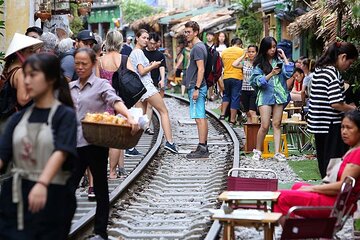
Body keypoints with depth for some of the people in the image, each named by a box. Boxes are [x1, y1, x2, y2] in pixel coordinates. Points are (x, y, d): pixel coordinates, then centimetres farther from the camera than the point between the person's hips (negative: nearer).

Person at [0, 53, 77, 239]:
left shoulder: (65, 115, -3)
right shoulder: (19, 118, 12)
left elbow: (60, 153, -18)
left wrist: (42, 184, -35)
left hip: (51, 198, -4)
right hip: (15, 197, 4)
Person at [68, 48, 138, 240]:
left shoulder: (101, 85, -4)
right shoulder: (70, 88, 12)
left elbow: (115, 101, -21)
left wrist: (129, 117, -39)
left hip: (95, 143, -4)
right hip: (74, 143, 4)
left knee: (100, 188, 8)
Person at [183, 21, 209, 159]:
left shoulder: (198, 47, -13)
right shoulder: (198, 46, 17)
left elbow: (201, 70, -20)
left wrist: (196, 88, -23)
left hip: (197, 88, -10)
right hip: (198, 87, 10)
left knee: (199, 118, -10)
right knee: (202, 117, 11)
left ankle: (202, 149, -11)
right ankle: (204, 147, 16)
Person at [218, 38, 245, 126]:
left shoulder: (224, 51, 7)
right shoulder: (242, 51, -5)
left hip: (226, 77, 4)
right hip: (237, 77, -4)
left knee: (226, 96, 23)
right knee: (235, 98, 3)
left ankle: (222, 114, 11)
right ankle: (232, 120, 4)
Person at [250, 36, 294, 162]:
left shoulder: (279, 61, 6)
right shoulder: (259, 63, 1)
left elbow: (289, 74, -7)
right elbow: (258, 81, -6)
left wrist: (284, 57, -4)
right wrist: (271, 74, -17)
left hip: (279, 95, 2)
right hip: (265, 95, -2)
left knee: (277, 124, 3)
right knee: (265, 125, -7)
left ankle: (277, 152, 3)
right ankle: (257, 151, 9)